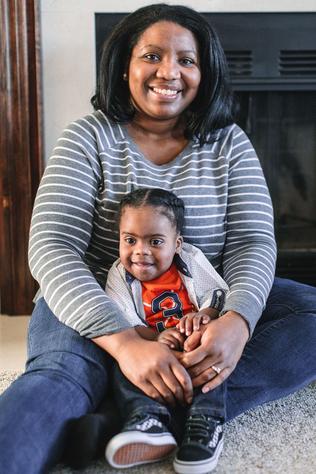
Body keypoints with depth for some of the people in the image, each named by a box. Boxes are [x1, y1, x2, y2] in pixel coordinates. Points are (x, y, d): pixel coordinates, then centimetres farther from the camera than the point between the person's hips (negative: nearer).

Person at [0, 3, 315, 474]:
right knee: (63, 374, -35)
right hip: (101, 308, -2)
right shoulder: (89, 139, -5)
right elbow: (52, 247, -17)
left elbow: (253, 241, -7)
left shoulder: (230, 143, 2)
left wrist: (237, 320, -31)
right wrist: (124, 340, -33)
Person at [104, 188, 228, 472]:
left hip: (194, 351, 0)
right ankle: (149, 422, -46)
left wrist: (205, 315, -27)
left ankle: (206, 420, -38)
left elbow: (220, 297, -3)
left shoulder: (192, 261, 0)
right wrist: (156, 338, -30)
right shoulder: (120, 276, 0)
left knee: (203, 340, -32)